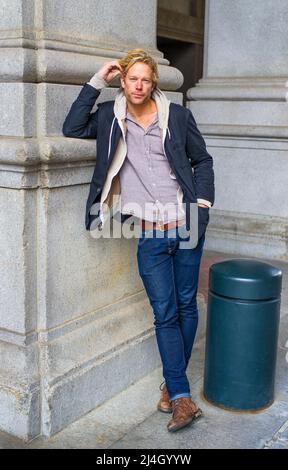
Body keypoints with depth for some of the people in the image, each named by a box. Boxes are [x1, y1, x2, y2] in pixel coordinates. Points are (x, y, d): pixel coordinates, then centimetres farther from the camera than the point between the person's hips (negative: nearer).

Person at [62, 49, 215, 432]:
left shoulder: (177, 115, 5)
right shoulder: (110, 116, 8)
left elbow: (202, 160, 11)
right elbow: (72, 129, -3)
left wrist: (203, 201, -1)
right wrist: (96, 82, -1)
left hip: (187, 226, 1)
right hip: (149, 234, -1)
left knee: (186, 305, 9)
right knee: (165, 312, -1)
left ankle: (173, 383, 25)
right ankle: (182, 397, 6)